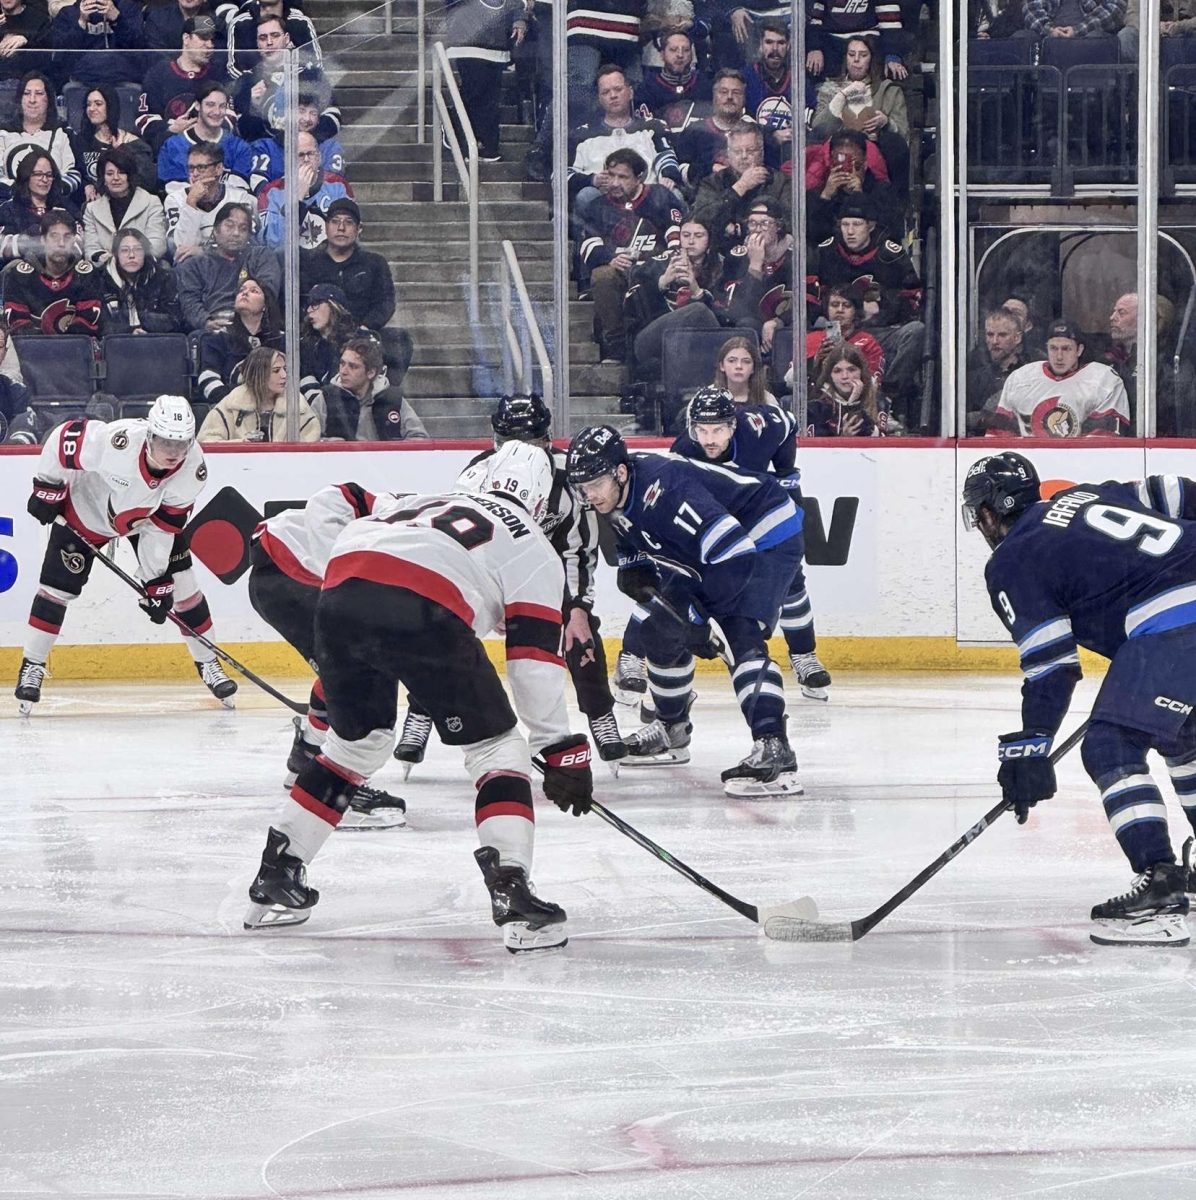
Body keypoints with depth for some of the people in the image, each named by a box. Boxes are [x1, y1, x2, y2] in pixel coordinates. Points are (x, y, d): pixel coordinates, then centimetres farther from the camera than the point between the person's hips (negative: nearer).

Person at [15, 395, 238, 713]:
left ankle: (208, 665, 15)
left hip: (147, 516, 3)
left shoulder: (193, 468, -29)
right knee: (58, 586, -6)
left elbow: (164, 527, -20)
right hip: (87, 508, -3)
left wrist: (156, 580, -20)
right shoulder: (117, 441, -42)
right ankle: (32, 667, 7)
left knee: (181, 585, -1)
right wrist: (47, 487, -17)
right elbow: (65, 436, -26)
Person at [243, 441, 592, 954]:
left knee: (357, 740, 28)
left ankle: (275, 878, 30)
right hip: (419, 609, -6)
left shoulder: (428, 505, 39)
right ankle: (512, 895, -7)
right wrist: (561, 751, 14)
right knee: (496, 747, 8)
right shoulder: (532, 544, 22)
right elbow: (534, 657, 12)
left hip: (339, 591, 6)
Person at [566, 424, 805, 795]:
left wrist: (701, 611, -30)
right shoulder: (616, 499, -6)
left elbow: (733, 550, -38)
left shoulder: (663, 487, -35)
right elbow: (636, 545, 17)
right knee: (663, 630, 14)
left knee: (743, 638, -27)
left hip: (766, 538, -10)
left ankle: (773, 750, -38)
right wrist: (636, 572, -4)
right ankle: (671, 730, 35)